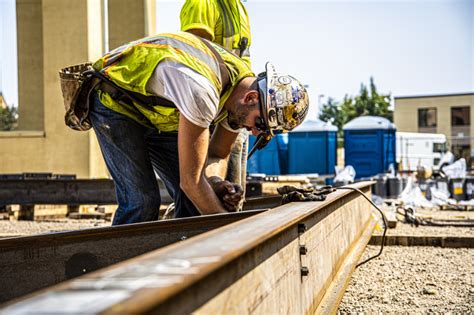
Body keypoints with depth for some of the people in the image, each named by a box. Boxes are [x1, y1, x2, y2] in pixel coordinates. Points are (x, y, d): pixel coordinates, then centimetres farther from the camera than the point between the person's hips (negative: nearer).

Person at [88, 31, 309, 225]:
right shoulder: (202, 92, -39)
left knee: (193, 198, -2)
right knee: (142, 201, -19)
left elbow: (218, 154, 1)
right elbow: (190, 180, -35)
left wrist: (215, 181, -22)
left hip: (156, 115, 8)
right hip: (113, 103, -8)